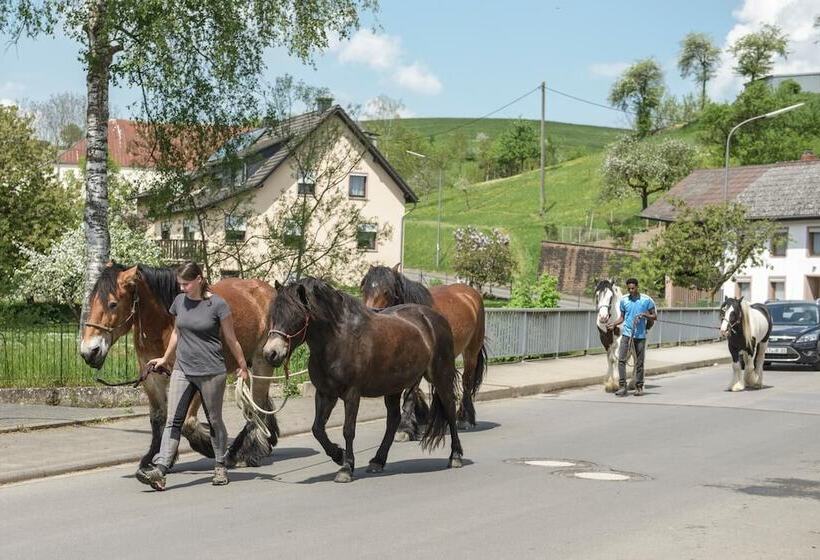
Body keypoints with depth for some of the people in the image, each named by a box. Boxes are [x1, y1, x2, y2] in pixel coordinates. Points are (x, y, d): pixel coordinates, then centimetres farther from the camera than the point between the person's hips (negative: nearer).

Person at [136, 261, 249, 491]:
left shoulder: (217, 304, -10)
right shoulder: (180, 301, 5)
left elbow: (231, 339, -3)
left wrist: (243, 366, 2)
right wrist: (165, 358, 27)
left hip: (211, 373, -4)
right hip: (182, 371, 4)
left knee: (214, 420, 8)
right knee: (173, 420, -6)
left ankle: (220, 467, 23)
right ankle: (159, 471, -15)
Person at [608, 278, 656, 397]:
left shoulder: (646, 300, -2)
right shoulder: (624, 300, 4)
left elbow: (654, 316, 3)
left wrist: (644, 315, -15)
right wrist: (614, 324, -5)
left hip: (640, 335, -1)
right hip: (626, 333, 1)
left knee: (639, 362, 6)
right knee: (621, 359, -11)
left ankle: (639, 387, 16)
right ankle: (622, 386, -10)